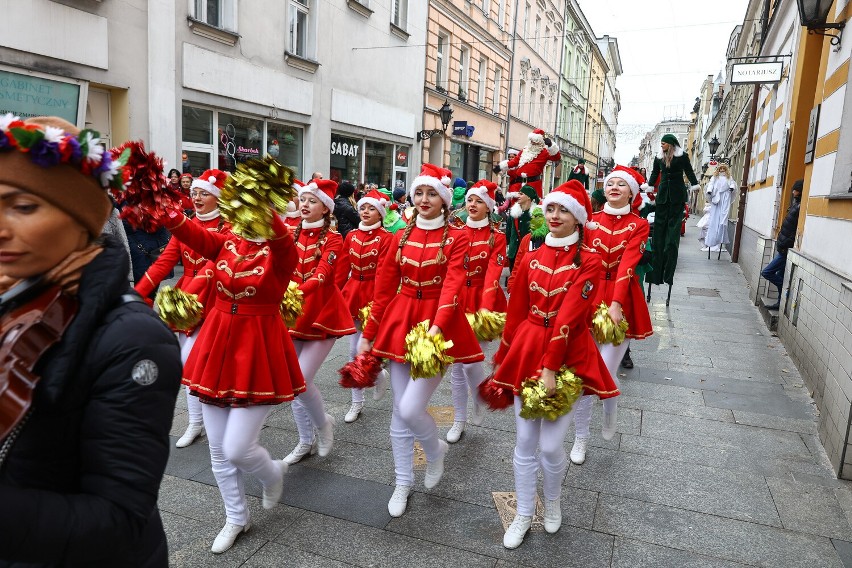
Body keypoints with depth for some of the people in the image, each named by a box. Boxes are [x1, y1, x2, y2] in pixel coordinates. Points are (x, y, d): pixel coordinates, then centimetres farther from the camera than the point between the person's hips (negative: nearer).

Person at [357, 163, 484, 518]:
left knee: (411, 408, -11)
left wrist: (436, 327, -32)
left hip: (438, 324, -4)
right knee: (399, 410, 8)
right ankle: (403, 483, 27)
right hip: (400, 322, 4)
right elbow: (384, 288, 7)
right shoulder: (401, 237, 7)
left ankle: (436, 450, 24)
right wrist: (368, 335, 7)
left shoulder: (456, 238, -4)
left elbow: (452, 287, -17)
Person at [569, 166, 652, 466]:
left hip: (621, 302, -2)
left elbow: (628, 264, -13)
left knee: (606, 373, -5)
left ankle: (611, 410, 32)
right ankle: (581, 438, 21)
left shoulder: (638, 225, 1)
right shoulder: (591, 220, 7)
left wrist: (616, 303, -26)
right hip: (588, 297, 2)